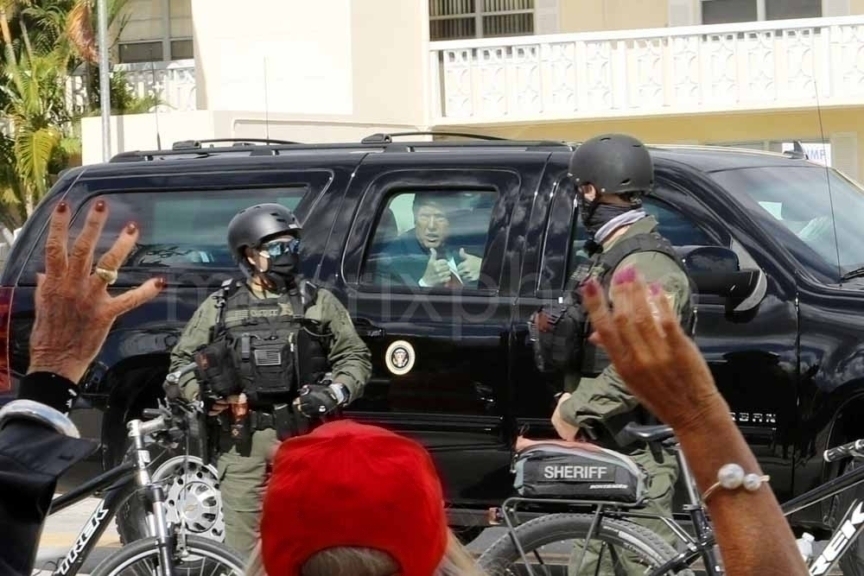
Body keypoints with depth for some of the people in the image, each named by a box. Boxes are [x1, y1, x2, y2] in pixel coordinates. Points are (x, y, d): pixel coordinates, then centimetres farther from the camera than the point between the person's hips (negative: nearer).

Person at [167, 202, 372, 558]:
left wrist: (335, 392, -6)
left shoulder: (318, 302, 10)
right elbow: (180, 361, 16)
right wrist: (201, 394, -2)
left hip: (304, 435, -1)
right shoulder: (220, 306, 11)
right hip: (242, 439, 1)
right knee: (242, 544, 1)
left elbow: (355, 357, 11)